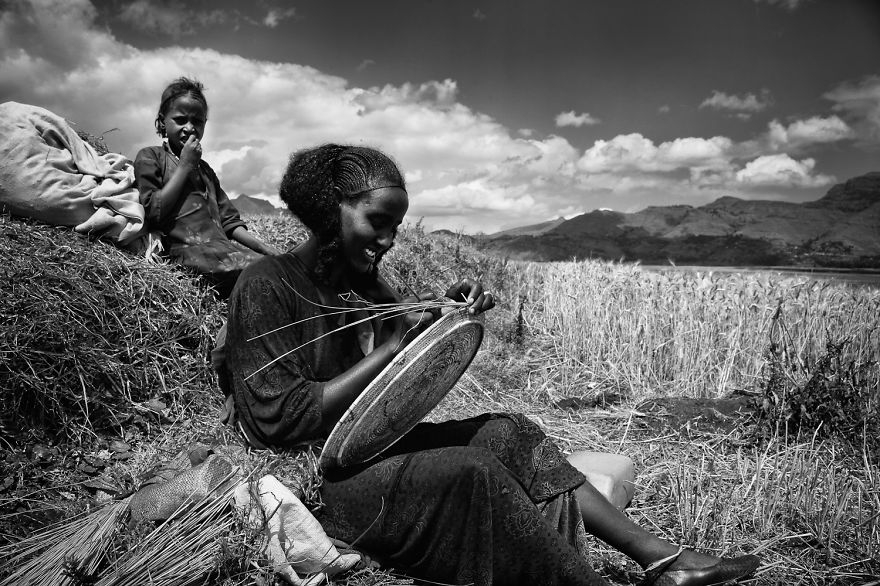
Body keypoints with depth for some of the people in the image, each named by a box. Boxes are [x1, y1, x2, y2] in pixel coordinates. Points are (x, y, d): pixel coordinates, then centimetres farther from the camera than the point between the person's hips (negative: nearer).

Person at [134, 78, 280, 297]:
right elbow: (154, 213, -5)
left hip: (223, 245, 7)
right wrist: (185, 166, -1)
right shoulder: (150, 157, 10)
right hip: (190, 248, -7)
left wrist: (263, 246, 4)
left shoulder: (205, 170, 29)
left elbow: (228, 221, 22)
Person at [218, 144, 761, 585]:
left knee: (507, 432, -4)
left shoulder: (364, 281, 8)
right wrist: (390, 349, -23)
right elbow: (279, 419, -22)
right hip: (313, 478, -8)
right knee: (473, 471, -26)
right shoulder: (268, 286, -15)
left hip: (370, 445, 8)